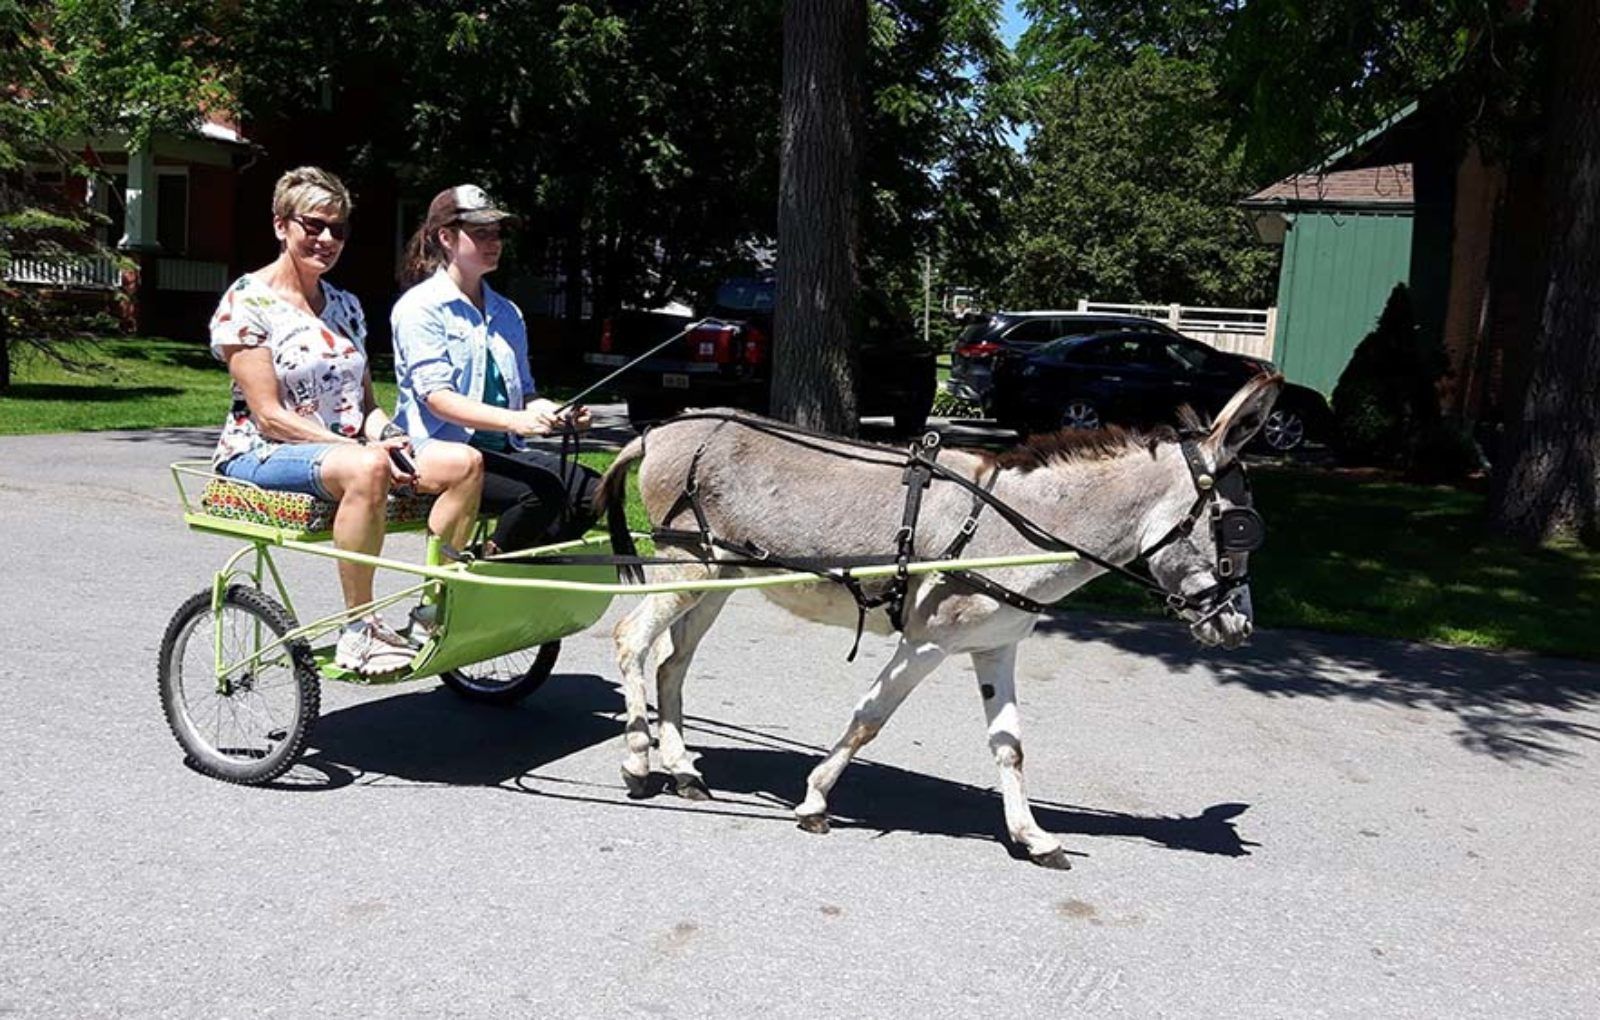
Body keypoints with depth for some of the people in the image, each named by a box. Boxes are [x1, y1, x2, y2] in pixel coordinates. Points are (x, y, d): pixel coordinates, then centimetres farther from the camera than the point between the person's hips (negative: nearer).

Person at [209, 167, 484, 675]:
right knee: (367, 470, -41)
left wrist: (386, 435, -8)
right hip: (262, 455, -7)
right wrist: (360, 450, -22)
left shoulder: (345, 304, 15)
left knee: (464, 462, -17)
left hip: (344, 448, 7)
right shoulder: (248, 302, -6)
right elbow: (269, 415, -14)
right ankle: (358, 629, -29)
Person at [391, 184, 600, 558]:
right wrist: (517, 421, -29)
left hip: (501, 449, 7)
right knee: (542, 491, -30)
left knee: (592, 491, -17)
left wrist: (557, 413, -4)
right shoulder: (420, 306, -3)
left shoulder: (507, 313, 19)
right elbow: (437, 398, -15)